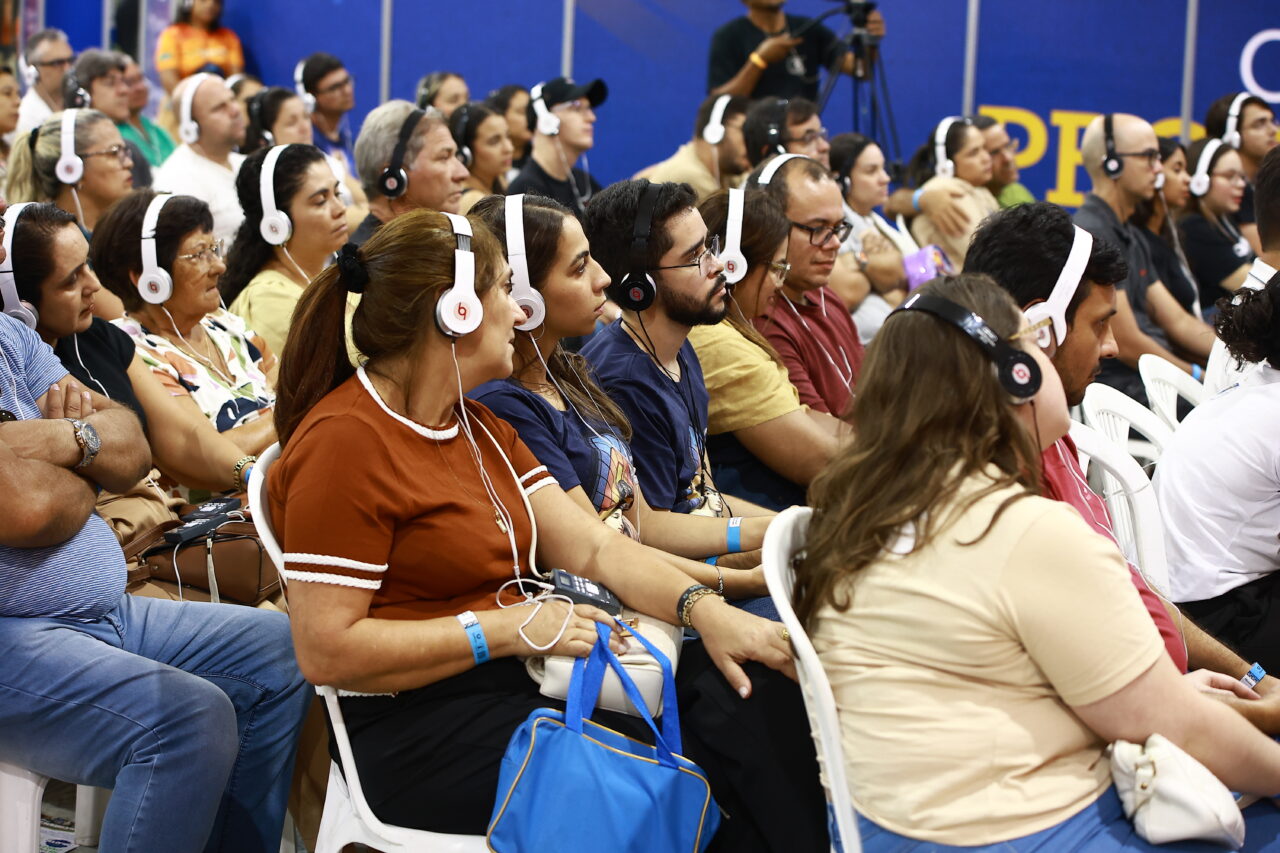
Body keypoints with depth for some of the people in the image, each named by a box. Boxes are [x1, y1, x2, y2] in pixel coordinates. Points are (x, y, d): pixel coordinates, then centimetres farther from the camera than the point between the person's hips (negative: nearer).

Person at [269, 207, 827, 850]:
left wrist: (703, 609, -7)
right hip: (418, 735, -9)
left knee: (743, 690, -11)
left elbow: (591, 548, 11)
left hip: (515, 691, 9)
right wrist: (509, 628, -17)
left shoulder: (477, 427, 17)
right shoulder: (345, 441, -13)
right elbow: (325, 651, -19)